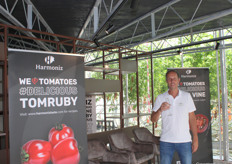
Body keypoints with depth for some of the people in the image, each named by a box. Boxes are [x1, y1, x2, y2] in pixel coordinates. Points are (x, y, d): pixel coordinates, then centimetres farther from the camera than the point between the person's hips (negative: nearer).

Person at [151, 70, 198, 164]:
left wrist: (195, 138, 0)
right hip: (166, 142, 0)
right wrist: (160, 110, -19)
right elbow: (153, 119, 1)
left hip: (185, 141, 0)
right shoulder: (160, 98, 4)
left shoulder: (187, 96, 6)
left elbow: (192, 118, 6)